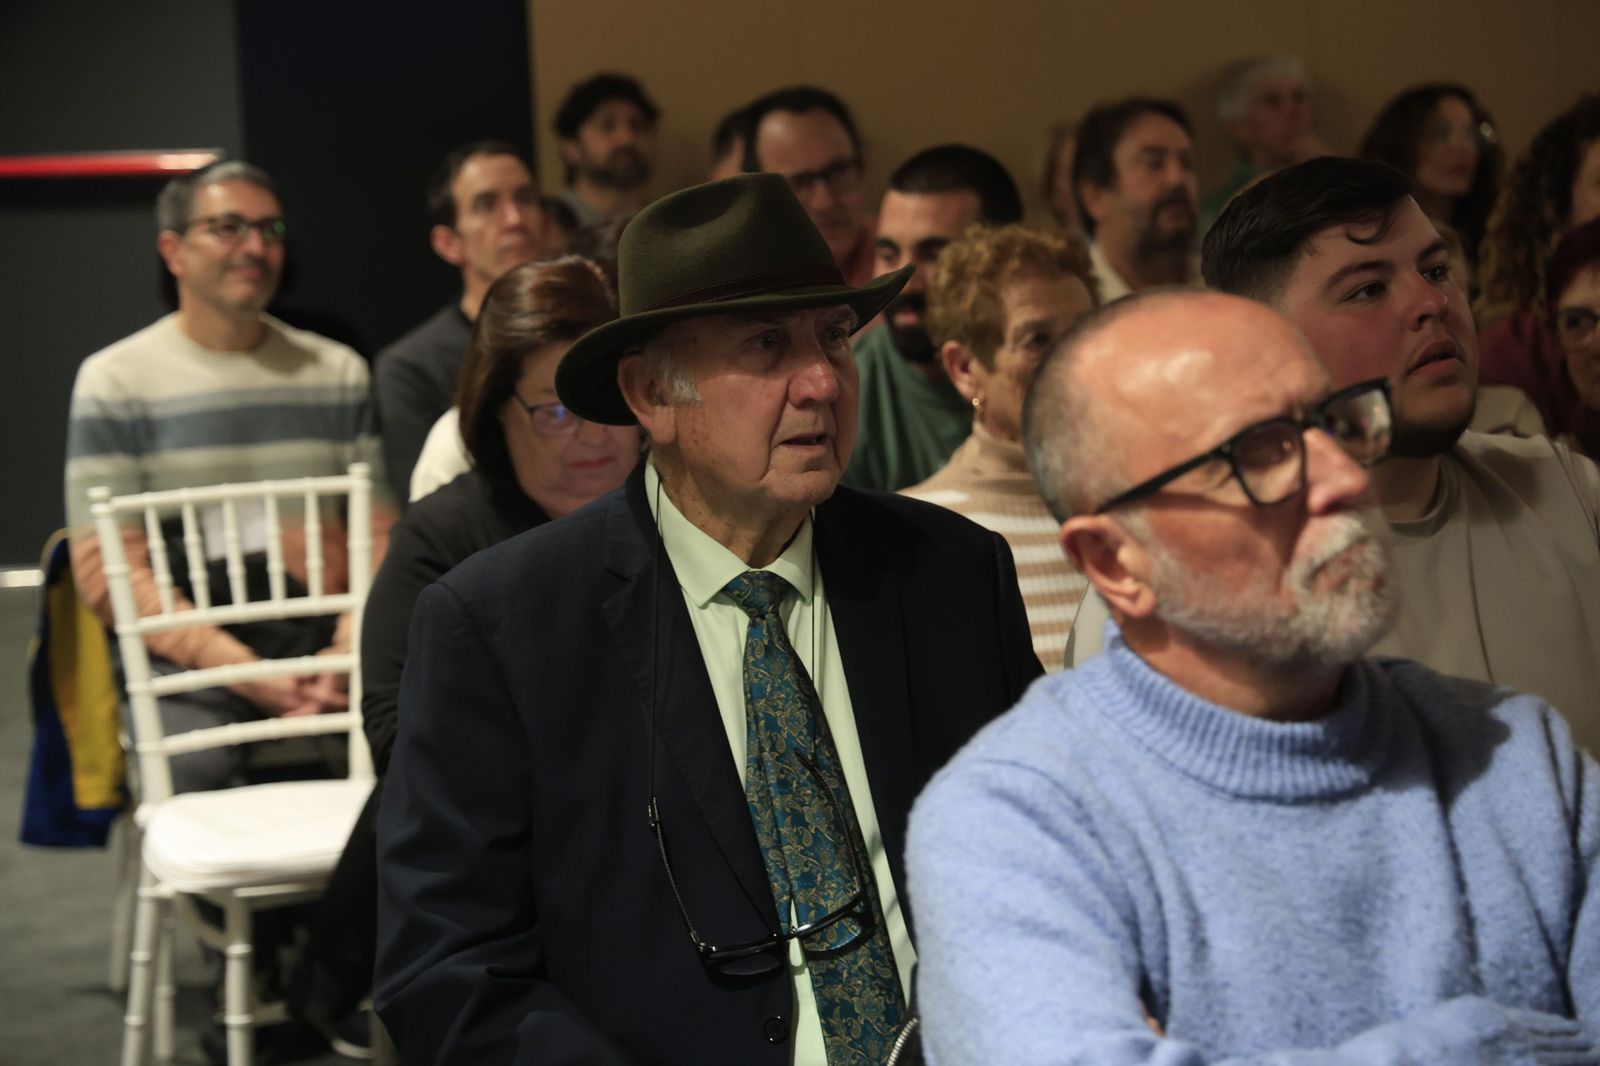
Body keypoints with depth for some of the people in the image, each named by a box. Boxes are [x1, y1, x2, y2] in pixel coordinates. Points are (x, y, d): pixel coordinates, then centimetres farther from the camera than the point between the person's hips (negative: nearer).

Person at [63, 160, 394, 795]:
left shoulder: (339, 372, 18)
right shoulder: (114, 380, 5)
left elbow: (380, 536, 11)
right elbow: (108, 573, -3)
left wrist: (352, 648, -10)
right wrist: (242, 671, -15)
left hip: (320, 638, 4)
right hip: (184, 656, -3)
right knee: (194, 770, -35)